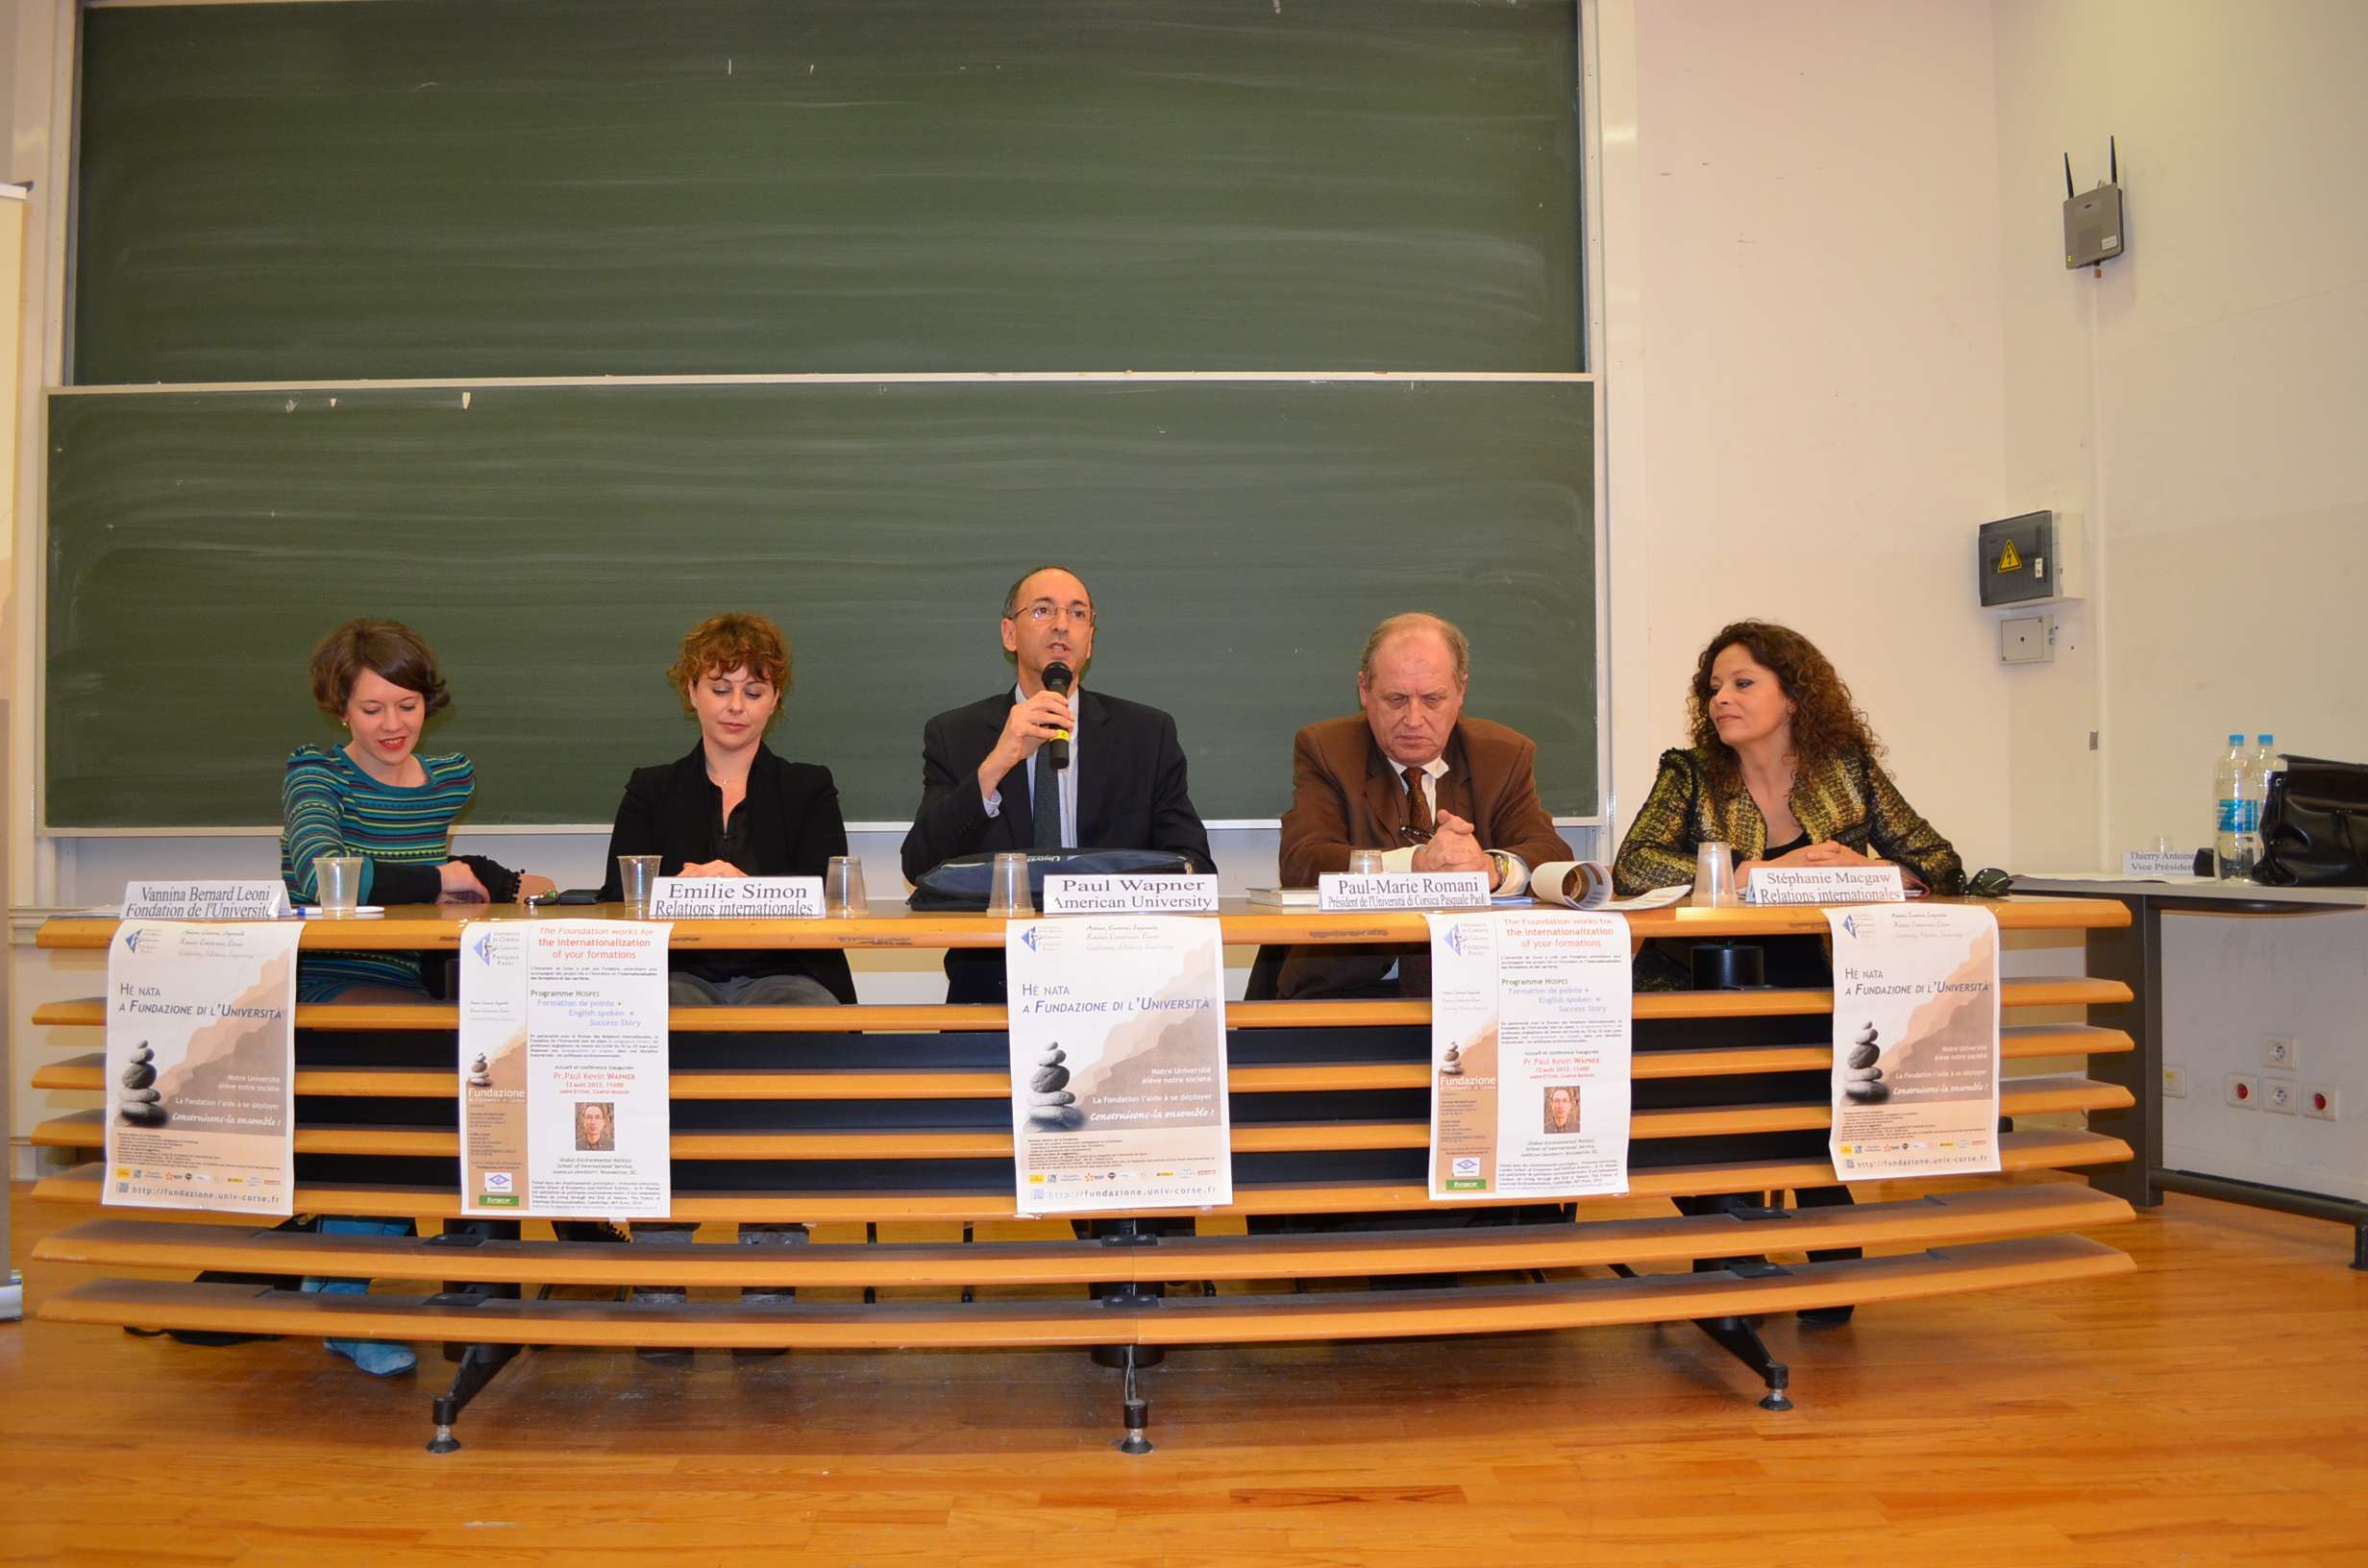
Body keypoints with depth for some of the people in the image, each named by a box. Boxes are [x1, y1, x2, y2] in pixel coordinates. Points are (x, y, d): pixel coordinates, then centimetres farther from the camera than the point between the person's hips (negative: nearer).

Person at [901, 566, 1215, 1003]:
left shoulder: (1149, 733, 12)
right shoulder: (953, 735, 10)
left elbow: (1194, 863, 8)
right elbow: (919, 868, -2)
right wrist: (995, 766, -15)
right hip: (991, 984, -1)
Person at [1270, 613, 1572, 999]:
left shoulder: (1506, 755, 11)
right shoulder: (1323, 749, 4)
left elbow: (1552, 857, -3)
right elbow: (1302, 864, -12)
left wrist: (1492, 867, -28)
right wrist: (1416, 863, -28)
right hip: (1350, 986, -1)